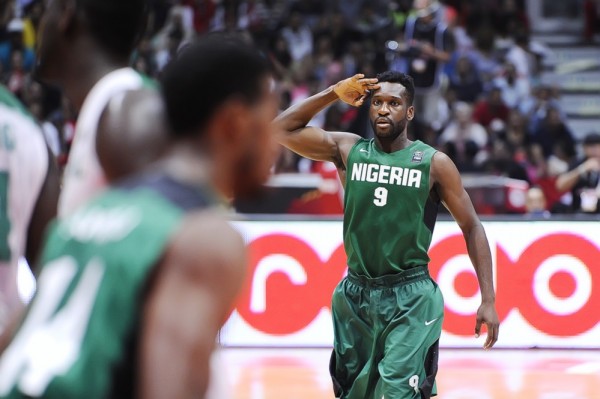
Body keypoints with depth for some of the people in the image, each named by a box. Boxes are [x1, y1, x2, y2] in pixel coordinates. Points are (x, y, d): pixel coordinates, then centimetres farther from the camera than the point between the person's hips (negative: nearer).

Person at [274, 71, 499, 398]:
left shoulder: (433, 163, -3)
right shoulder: (348, 150, 5)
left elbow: (471, 227, 1)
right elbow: (281, 129, 2)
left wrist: (488, 300, -5)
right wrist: (334, 94, -2)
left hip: (411, 299, -4)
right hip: (355, 296, 4)